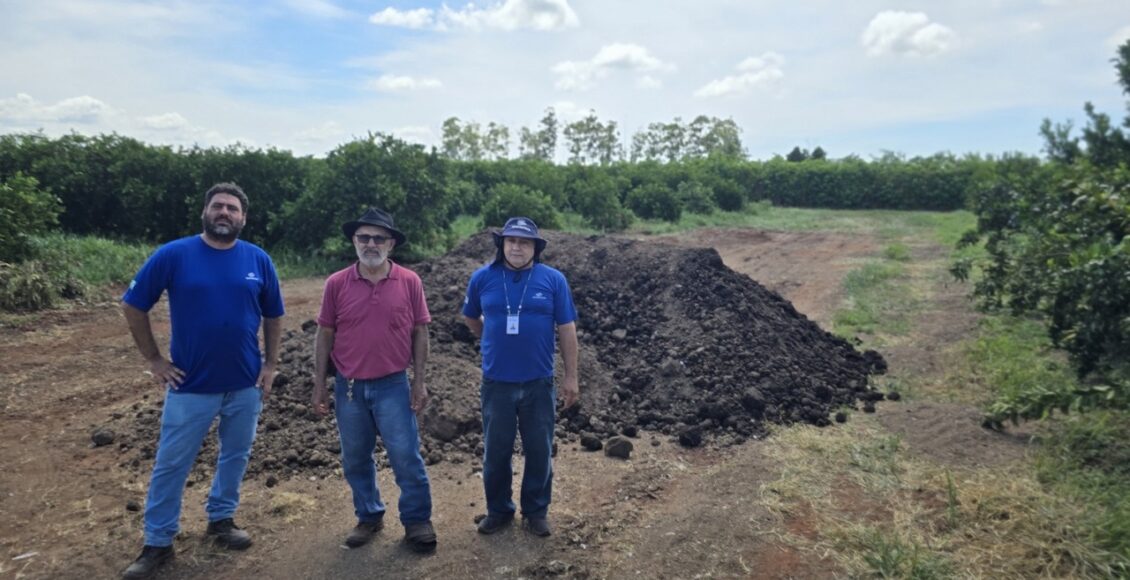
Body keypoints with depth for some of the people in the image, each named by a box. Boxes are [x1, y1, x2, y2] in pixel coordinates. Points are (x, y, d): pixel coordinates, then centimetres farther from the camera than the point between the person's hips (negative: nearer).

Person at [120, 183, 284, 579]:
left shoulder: (258, 260, -3)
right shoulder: (173, 255, -9)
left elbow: (273, 316, 7)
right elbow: (133, 307, -1)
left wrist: (271, 364, 2)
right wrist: (153, 360, -3)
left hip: (245, 384, 2)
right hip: (190, 385, -2)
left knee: (235, 455, 16)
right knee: (171, 465, 8)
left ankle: (221, 518, 37)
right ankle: (157, 543, 25)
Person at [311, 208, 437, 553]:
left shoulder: (409, 282, -5)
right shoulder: (336, 284, -3)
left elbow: (419, 333, -1)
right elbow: (325, 336, 3)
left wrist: (419, 382, -4)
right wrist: (319, 385, 2)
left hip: (393, 386, -2)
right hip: (348, 387, 2)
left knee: (406, 457, 3)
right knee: (355, 460, 14)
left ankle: (417, 520, 20)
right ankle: (369, 517, 33)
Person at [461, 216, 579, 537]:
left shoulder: (553, 279, -6)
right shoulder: (482, 278, -3)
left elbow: (567, 329, -2)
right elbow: (471, 318, 14)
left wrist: (571, 377, -2)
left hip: (539, 382, 0)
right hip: (496, 382, 1)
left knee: (539, 450, 11)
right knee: (496, 451, 12)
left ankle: (536, 510, 30)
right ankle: (498, 510, 32)